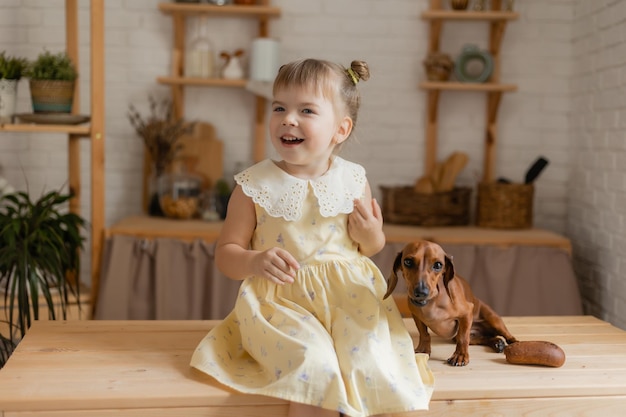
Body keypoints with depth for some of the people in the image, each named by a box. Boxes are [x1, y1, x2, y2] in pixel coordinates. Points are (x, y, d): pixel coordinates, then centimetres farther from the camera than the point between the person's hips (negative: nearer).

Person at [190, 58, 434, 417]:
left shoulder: (353, 180, 3)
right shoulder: (254, 185, -4)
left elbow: (371, 248, 17)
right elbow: (226, 252, 2)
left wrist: (373, 237, -7)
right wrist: (255, 262, -19)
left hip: (350, 299, 2)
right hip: (280, 304, -2)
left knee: (372, 365, -21)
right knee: (315, 366, -27)